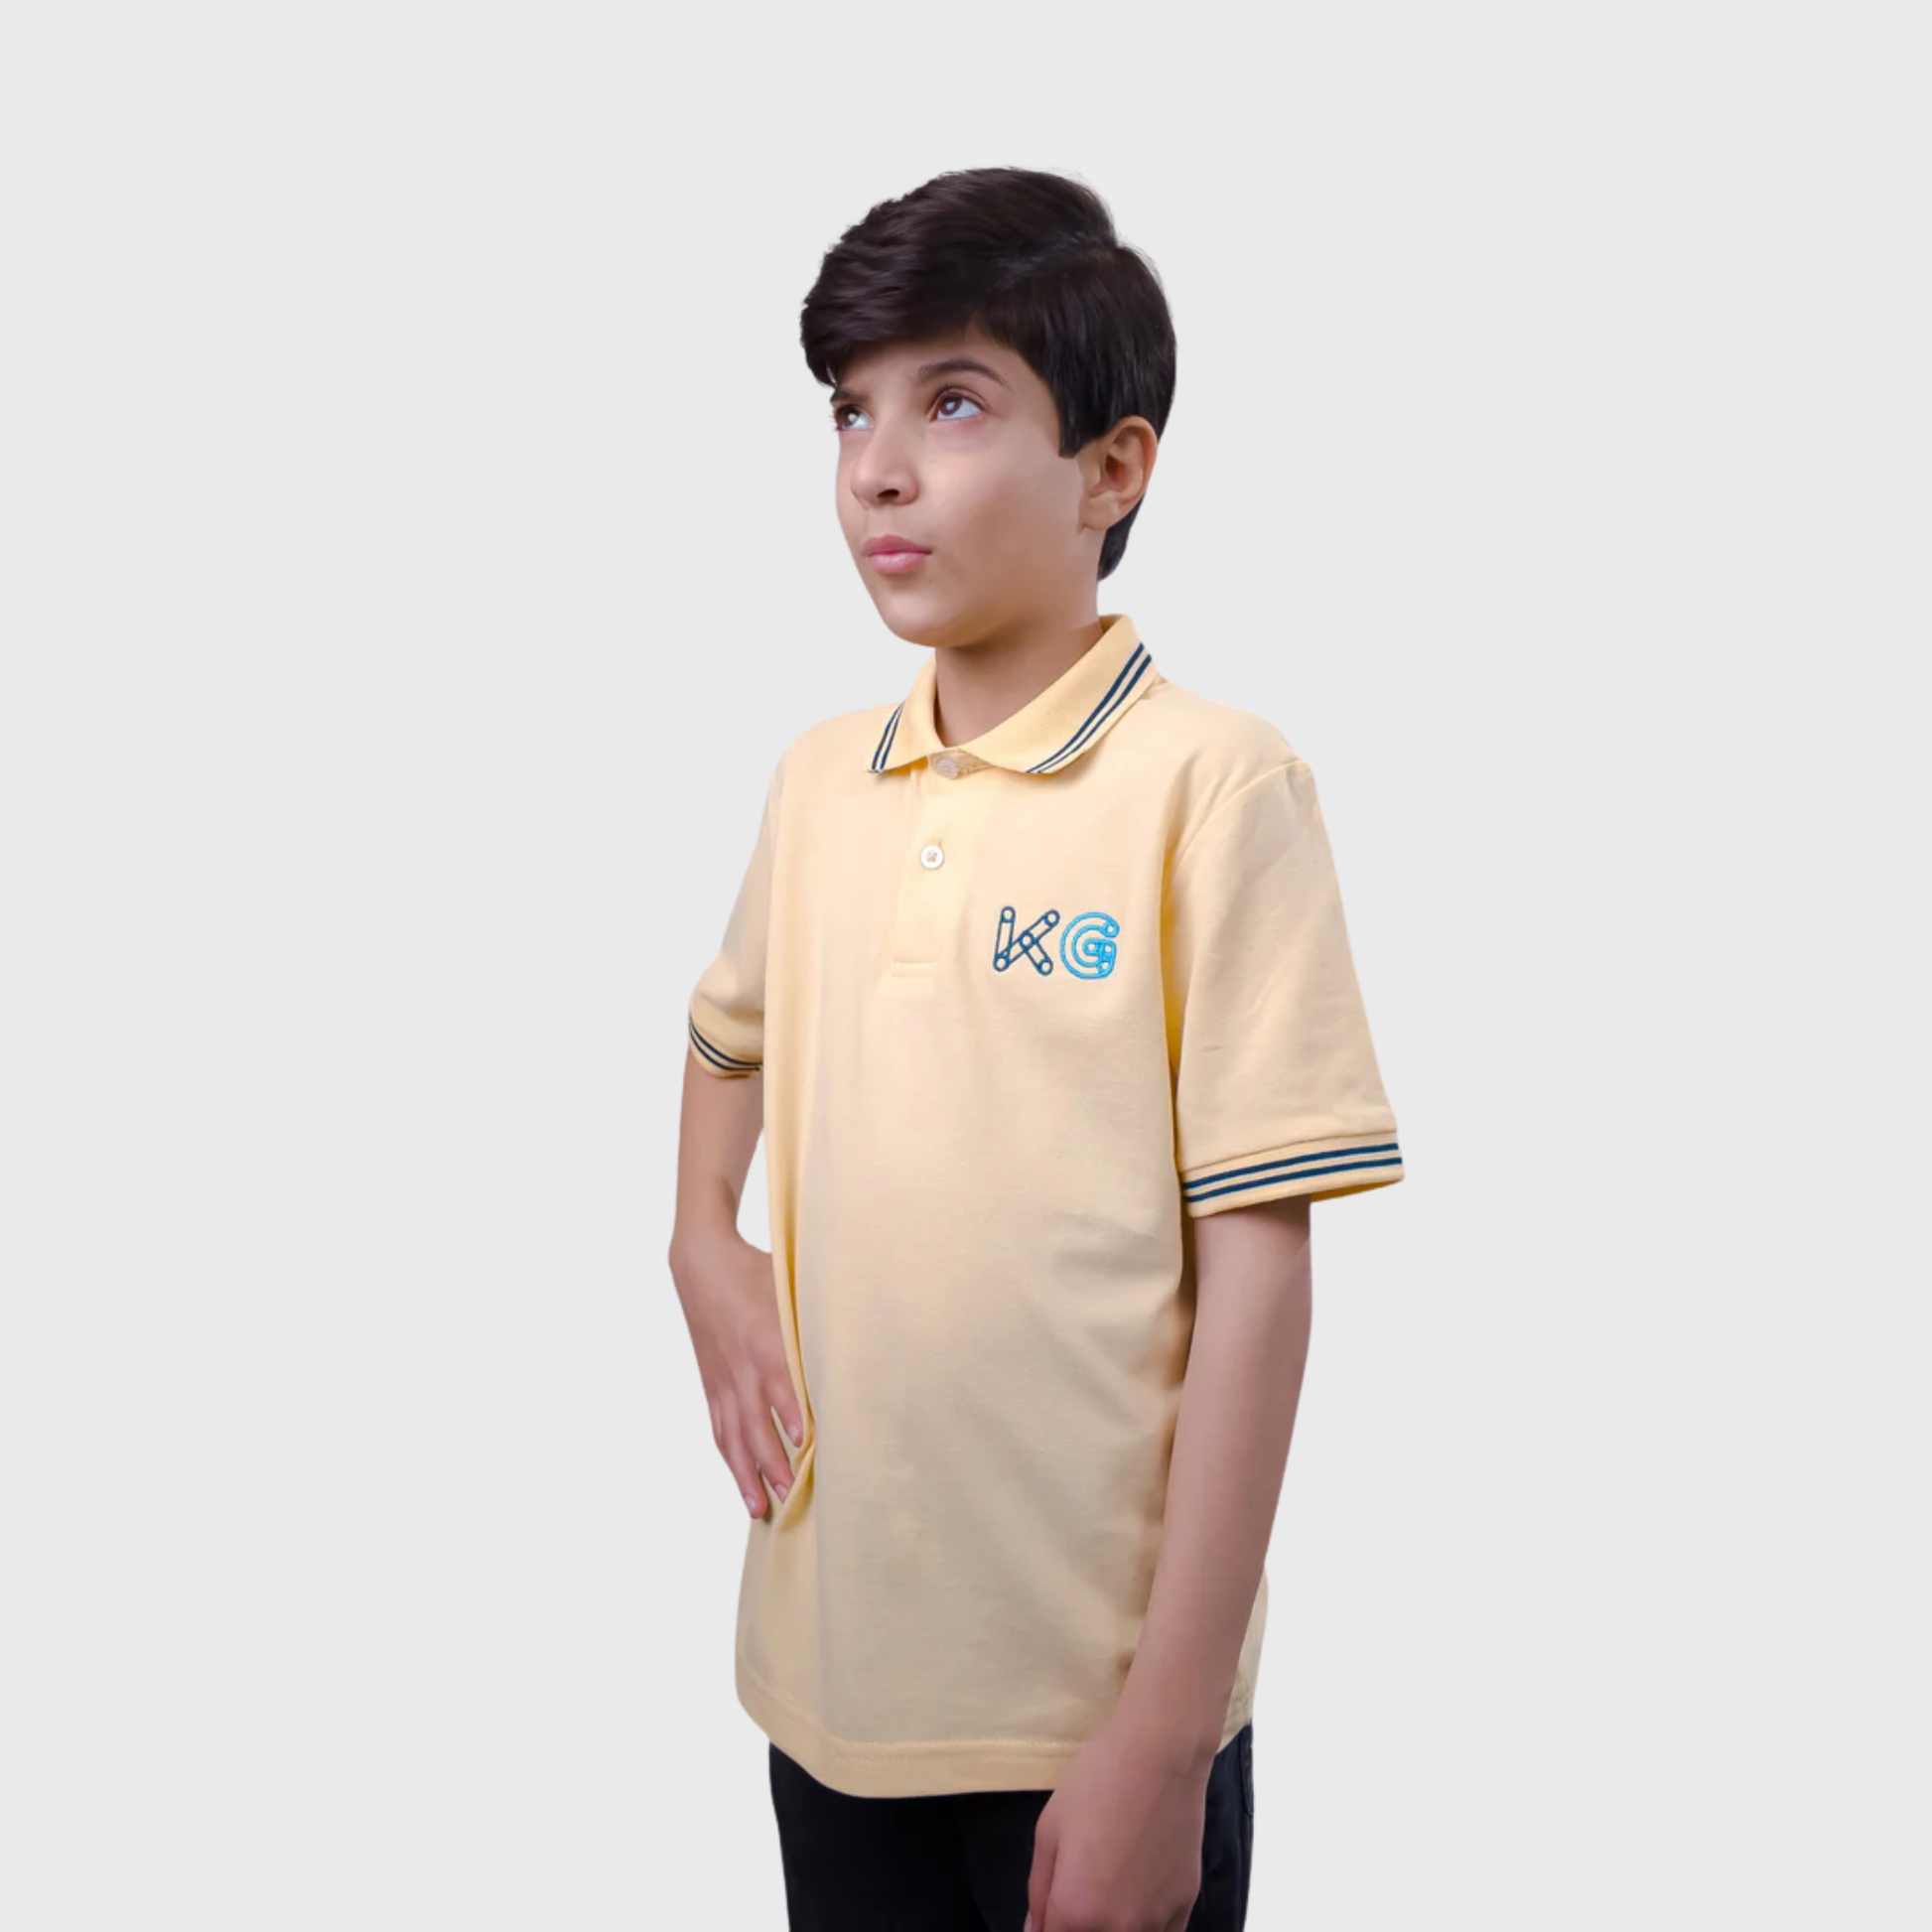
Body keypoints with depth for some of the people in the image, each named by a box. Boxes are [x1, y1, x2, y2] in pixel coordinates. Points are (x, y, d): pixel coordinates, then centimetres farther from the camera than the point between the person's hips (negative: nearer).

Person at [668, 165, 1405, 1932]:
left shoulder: (1212, 785, -13)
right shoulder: (815, 784, 4)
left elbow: (1256, 1277, -14)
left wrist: (1164, 1735, -14)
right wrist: (704, 1252, 4)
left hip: (1096, 1700, -5)